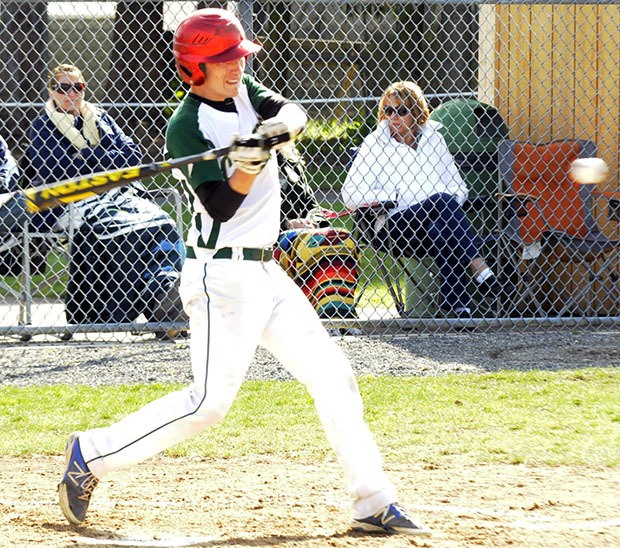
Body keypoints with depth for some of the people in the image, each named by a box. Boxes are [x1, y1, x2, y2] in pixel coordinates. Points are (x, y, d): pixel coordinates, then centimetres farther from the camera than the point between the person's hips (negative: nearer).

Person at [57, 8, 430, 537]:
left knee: (333, 375, 5)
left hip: (266, 273, 9)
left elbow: (292, 112, -6)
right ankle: (92, 454, -3)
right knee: (210, 400, -15)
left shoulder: (243, 91, 9)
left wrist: (279, 127, -27)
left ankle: (374, 503, 9)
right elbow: (221, 206, -20)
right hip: (223, 276, -9)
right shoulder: (186, 126, -14)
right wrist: (250, 164, -35)